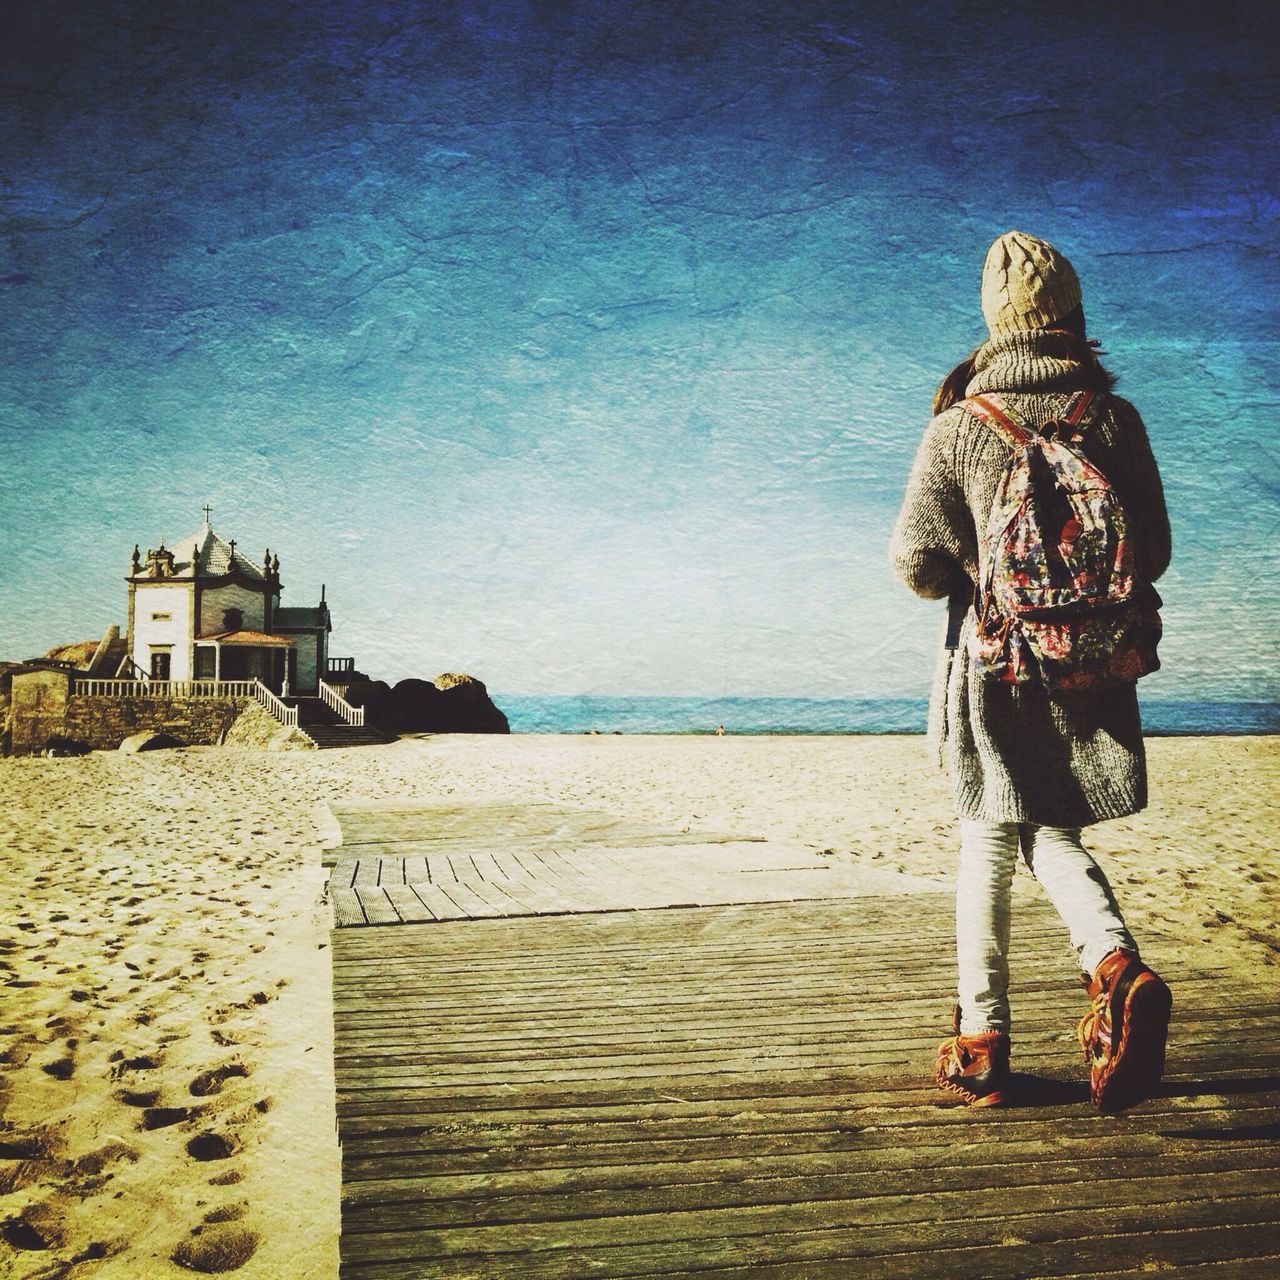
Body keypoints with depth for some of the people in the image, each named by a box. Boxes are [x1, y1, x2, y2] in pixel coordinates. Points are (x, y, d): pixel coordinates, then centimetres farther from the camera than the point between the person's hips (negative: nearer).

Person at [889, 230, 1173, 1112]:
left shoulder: (957, 426, -6)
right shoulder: (1114, 417, 0)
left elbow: (916, 561, -8)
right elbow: (1154, 552, 3)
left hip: (993, 661, -2)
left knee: (988, 844, 8)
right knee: (1052, 832, 14)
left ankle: (983, 1047, 11)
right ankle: (1117, 964, -13)